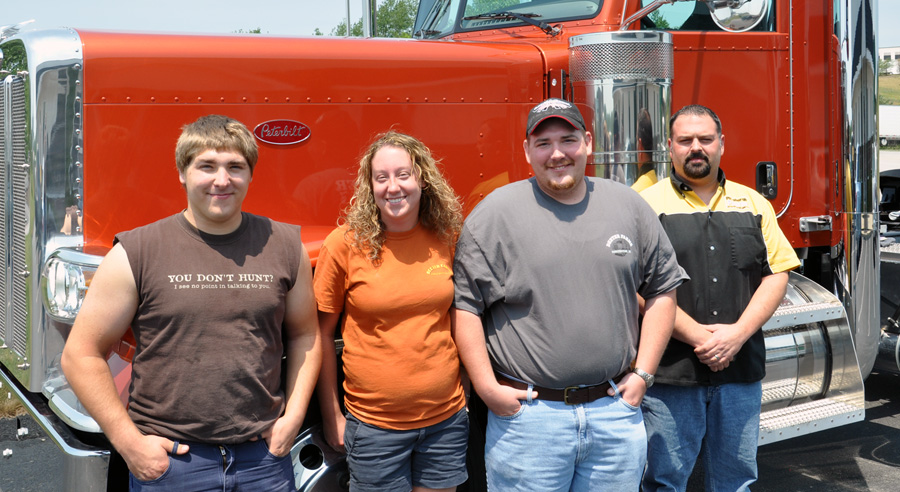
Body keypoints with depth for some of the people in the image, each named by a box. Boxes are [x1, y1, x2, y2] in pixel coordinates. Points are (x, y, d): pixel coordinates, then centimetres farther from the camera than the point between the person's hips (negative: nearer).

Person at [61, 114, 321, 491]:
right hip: (165, 459, -2)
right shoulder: (136, 253, -5)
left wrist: (292, 417, 4)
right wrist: (129, 442, -7)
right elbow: (81, 355, -3)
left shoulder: (285, 246, 3)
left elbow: (304, 334, 14)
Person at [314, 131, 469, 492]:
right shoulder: (345, 244, -9)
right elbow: (322, 333, -2)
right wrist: (331, 415, -1)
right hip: (374, 425, -2)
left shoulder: (446, 238, -1)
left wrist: (467, 392, 10)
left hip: (445, 418, 3)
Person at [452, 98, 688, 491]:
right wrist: (487, 387, -10)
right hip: (527, 413, -3)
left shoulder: (627, 205, 7)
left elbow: (662, 288, 12)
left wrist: (643, 373, 5)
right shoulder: (495, 213, -4)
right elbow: (465, 304, -5)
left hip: (614, 412, 3)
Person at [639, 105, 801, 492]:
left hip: (741, 371, 4)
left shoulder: (753, 203, 11)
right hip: (670, 373, -4)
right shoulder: (648, 205, -2)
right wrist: (696, 335, -16)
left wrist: (737, 333, -9)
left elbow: (776, 274, 5)